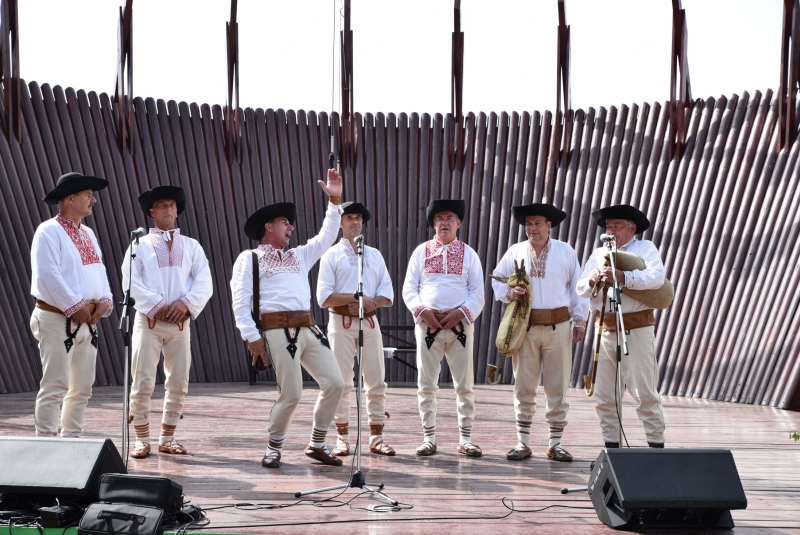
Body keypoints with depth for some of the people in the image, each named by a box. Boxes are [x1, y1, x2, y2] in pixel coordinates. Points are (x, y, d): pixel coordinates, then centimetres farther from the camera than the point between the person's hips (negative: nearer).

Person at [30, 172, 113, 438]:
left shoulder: (88, 233, 17)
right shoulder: (49, 231, -9)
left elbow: (100, 269, 17)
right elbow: (47, 275, -18)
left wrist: (104, 300, -1)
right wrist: (74, 307, -17)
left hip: (88, 321, 8)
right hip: (58, 319, -8)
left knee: (82, 387, 12)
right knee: (55, 386, -8)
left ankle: (72, 439, 22)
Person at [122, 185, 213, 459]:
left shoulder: (191, 246, 13)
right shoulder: (140, 245, 6)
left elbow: (204, 283, 3)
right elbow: (130, 282, -6)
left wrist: (186, 303, -13)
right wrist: (157, 305, -14)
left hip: (179, 322, 3)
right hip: (148, 321, -2)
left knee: (178, 383, 4)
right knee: (143, 382, -6)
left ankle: (167, 438, 15)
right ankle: (142, 440, 4)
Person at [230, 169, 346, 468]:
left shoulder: (299, 256, 26)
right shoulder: (249, 259, 6)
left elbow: (326, 237, 22)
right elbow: (240, 301, -2)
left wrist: (335, 201, 15)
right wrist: (252, 337, -11)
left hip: (309, 329, 7)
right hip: (279, 331, -7)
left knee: (335, 383, -1)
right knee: (291, 394, -10)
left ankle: (317, 445, 14)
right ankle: (273, 450, 12)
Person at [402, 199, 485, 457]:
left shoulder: (468, 253, 8)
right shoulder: (421, 251, 8)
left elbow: (478, 292, 5)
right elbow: (409, 288, 5)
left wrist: (462, 313, -11)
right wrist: (422, 311, -11)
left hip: (460, 324, 0)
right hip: (427, 324, 0)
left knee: (464, 384, 1)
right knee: (427, 384, 3)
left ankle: (465, 438, 8)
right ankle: (429, 438, 11)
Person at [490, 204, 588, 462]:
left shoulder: (566, 252, 7)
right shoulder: (515, 252, 7)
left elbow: (577, 287, 8)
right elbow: (497, 279, 12)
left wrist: (579, 320, 4)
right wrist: (509, 292, -9)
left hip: (559, 326, 0)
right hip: (525, 326, 0)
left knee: (558, 387, 3)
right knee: (524, 386, 3)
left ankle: (556, 443, 11)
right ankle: (522, 442, 11)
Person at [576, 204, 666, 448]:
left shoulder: (645, 248, 3)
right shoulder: (598, 254, 17)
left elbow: (656, 277, -15)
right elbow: (580, 288, 9)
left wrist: (622, 277, -25)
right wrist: (591, 281, -13)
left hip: (637, 330, -5)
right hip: (605, 330, 5)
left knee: (645, 393, -5)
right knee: (604, 395, 8)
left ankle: (656, 444, 3)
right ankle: (611, 445, 18)